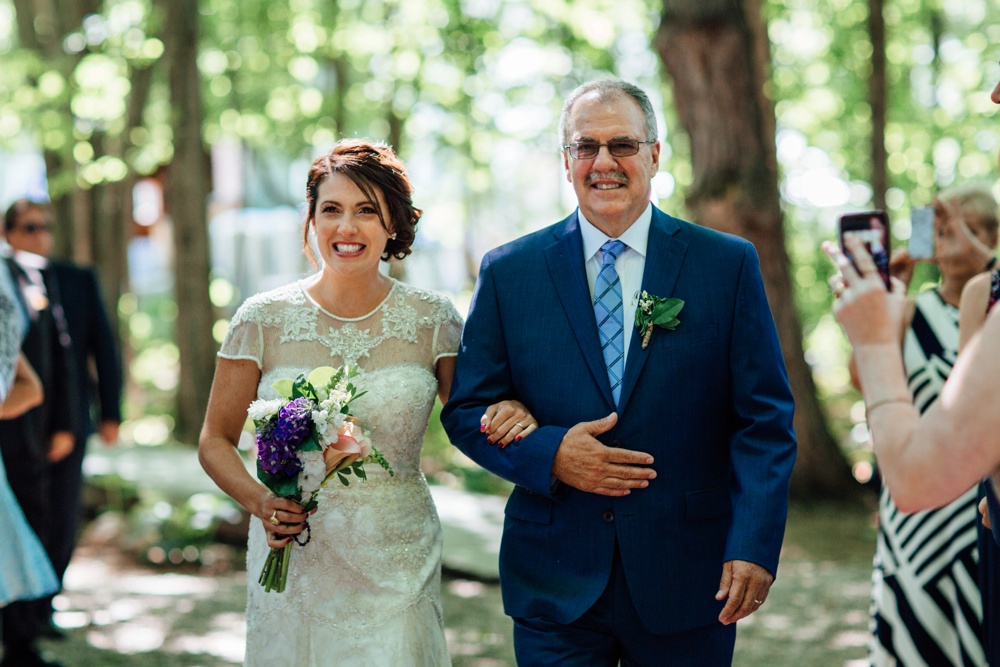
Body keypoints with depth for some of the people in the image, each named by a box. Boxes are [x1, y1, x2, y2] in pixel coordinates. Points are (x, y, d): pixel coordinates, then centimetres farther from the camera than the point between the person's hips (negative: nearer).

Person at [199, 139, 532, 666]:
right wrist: (260, 502, -16)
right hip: (294, 565, 0)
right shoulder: (263, 319, -2)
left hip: (398, 568, 0)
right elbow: (215, 441, 3)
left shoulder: (432, 320, -1)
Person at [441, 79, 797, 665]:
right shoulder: (508, 272, 4)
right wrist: (548, 454, -13)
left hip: (687, 576, 0)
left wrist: (755, 546, -11)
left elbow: (764, 419, -1)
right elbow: (467, 409, 6)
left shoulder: (728, 265, 2)